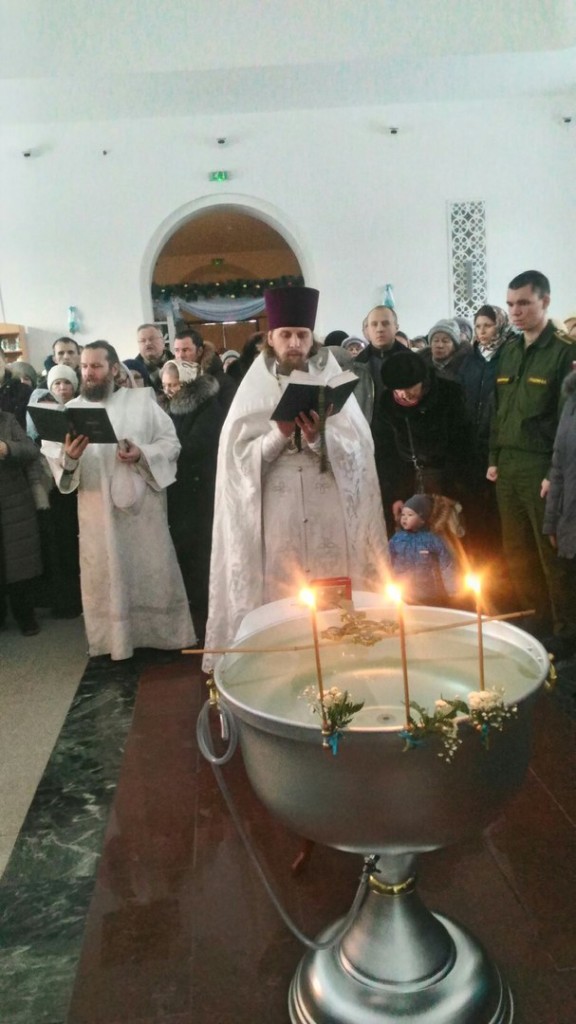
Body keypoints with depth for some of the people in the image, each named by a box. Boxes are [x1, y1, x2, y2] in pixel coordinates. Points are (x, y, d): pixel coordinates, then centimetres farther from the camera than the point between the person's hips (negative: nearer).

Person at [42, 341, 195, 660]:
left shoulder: (141, 399, 3)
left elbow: (171, 442, 0)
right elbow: (56, 462, 0)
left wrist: (142, 454, -18)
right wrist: (68, 457, -23)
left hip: (142, 504, -1)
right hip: (97, 511, 2)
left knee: (154, 572, 7)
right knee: (104, 577, 8)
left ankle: (165, 633, 22)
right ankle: (114, 640, 22)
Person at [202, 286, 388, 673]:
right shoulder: (253, 390, 5)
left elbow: (358, 451, -1)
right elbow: (238, 457, -2)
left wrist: (319, 437, -18)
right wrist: (279, 434, -16)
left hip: (331, 516, 1)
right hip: (275, 519, 0)